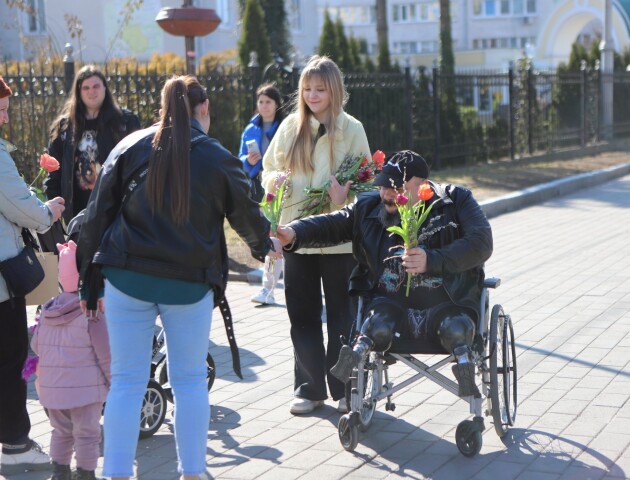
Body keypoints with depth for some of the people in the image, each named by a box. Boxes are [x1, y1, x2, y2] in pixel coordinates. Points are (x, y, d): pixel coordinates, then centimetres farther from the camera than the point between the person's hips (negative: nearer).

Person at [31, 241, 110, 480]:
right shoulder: (93, 314, -14)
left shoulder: (47, 310, 6)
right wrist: (113, 383, -2)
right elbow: (105, 354, -13)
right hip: (85, 388, -6)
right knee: (87, 434, 4)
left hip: (51, 387, 6)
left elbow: (36, 345, 12)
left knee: (61, 432, 20)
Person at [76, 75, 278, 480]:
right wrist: (265, 243, 36)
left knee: (127, 382, 7)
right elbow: (246, 217, 14)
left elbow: (98, 215, 2)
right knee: (190, 382, 11)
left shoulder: (130, 148, 5)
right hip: (191, 282, -1)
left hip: (127, 277, 1)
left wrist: (90, 282, 8)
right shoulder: (218, 158, 1)